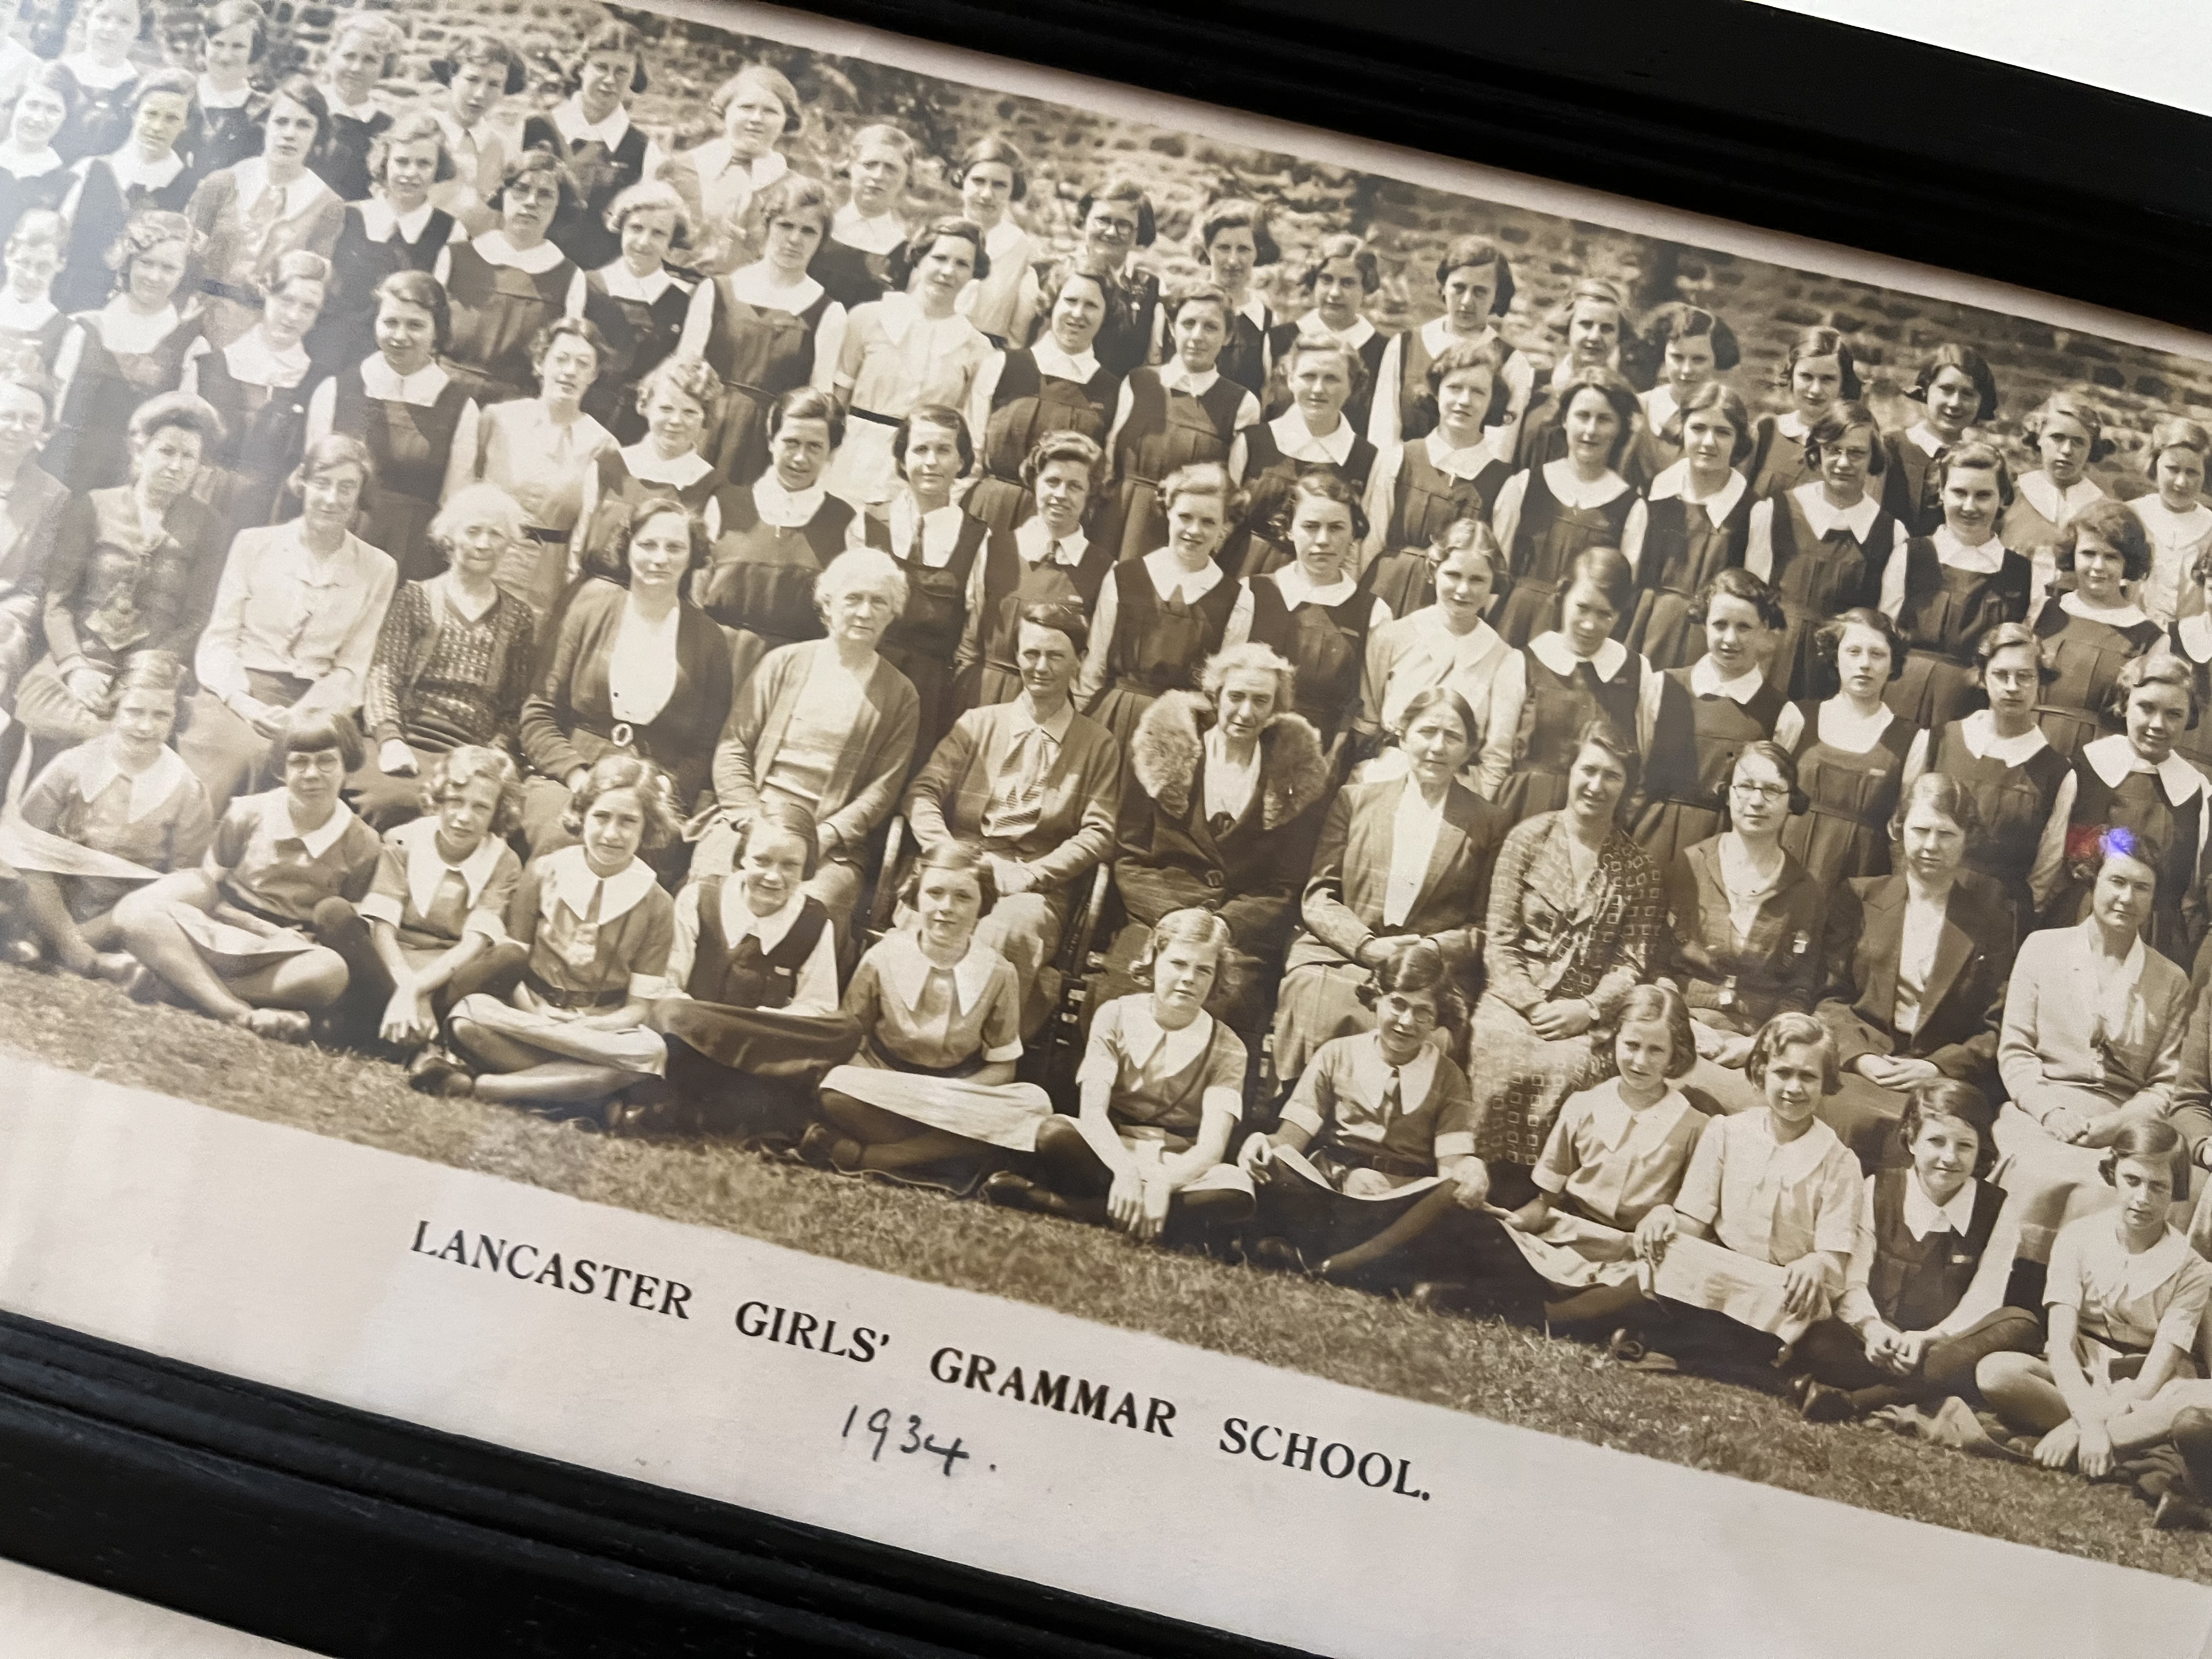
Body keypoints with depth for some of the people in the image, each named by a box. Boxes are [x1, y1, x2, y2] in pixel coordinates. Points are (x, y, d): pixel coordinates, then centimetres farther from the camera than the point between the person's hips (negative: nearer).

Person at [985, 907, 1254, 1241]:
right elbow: (1092, 1110, -14)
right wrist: (1125, 1170, -34)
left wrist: (1161, 1184, -34)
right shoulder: (1117, 1016, -1)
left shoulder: (1227, 1049, -1)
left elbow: (1212, 1146, -14)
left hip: (1180, 1168, 1)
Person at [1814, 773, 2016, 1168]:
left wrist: (1937, 1067, -9)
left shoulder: (1992, 912, 10)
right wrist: (1859, 1057, -8)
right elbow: (1832, 996, 11)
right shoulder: (1858, 898, 16)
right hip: (1862, 1068, 1)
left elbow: (2001, 1026, 5)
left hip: (1949, 1076, -1)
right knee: (1860, 1120, -33)